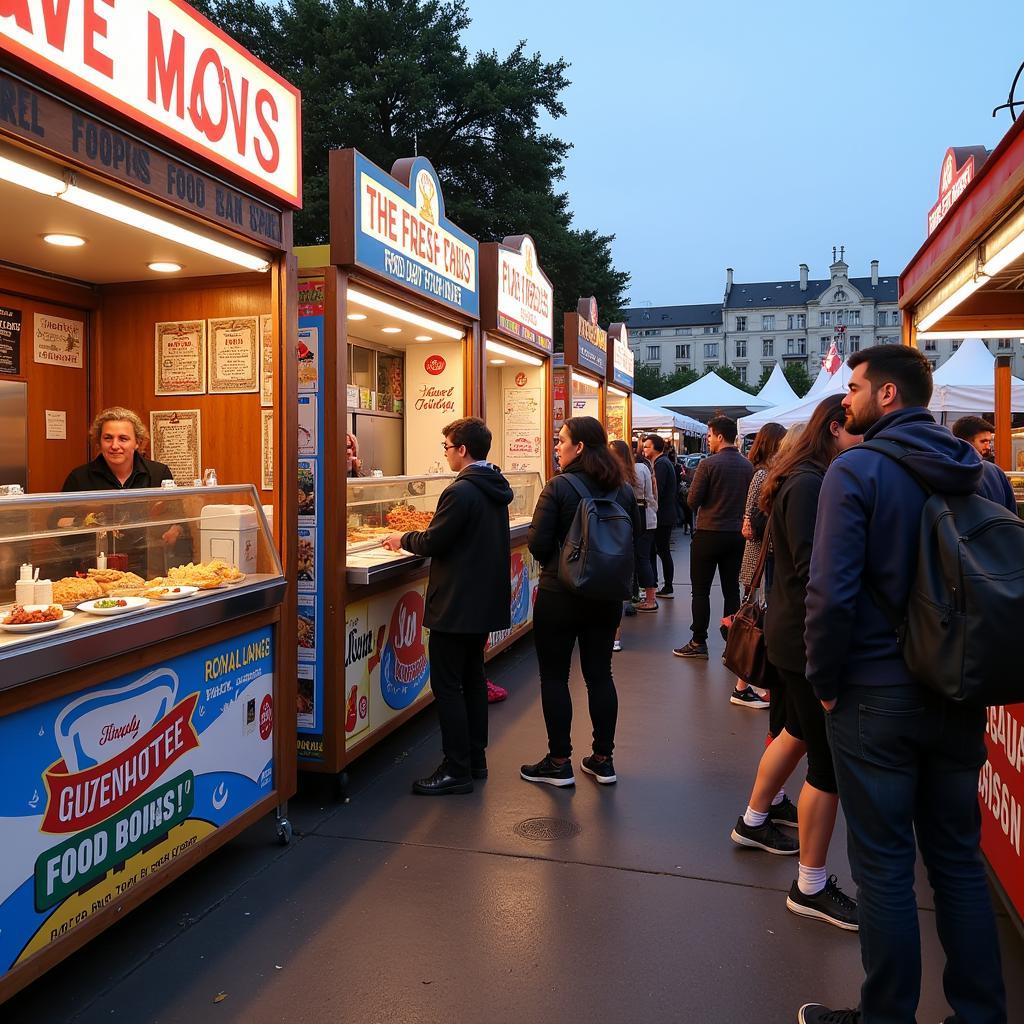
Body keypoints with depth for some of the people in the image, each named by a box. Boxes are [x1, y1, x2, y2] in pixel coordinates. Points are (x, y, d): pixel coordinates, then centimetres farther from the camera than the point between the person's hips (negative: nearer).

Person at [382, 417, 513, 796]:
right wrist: (415, 539, 18)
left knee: (447, 685, -1)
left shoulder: (461, 491, -21)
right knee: (473, 677, 17)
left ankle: (457, 770, 5)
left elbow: (433, 543, -18)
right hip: (486, 600, 10)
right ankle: (476, 759, 26)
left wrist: (403, 539, 2)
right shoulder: (495, 488, 8)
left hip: (457, 604, -10)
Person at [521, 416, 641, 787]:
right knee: (600, 674, 14)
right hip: (607, 597, 5)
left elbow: (538, 543, -16)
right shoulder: (624, 491, 2)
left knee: (554, 676, 7)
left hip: (559, 596, -5)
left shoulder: (559, 488, -15)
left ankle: (559, 763, 14)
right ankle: (603, 760, 23)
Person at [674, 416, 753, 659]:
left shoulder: (708, 464, -14)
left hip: (709, 534, -5)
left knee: (700, 590, 5)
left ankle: (699, 643, 9)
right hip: (737, 534, 5)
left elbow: (692, 501, -10)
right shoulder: (748, 466, 1)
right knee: (732, 589, 11)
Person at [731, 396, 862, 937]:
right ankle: (811, 886, 14)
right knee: (830, 761, -1)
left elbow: (805, 560, 8)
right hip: (809, 636, -11)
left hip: (790, 632, 11)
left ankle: (753, 821, 46)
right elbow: (813, 571, -25)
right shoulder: (809, 484, -20)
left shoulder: (806, 479, 10)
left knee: (799, 731, 27)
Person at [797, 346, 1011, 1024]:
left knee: (884, 867, 7)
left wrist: (825, 681, -8)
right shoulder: (980, 472, 5)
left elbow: (832, 590, -21)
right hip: (959, 699, 6)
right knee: (960, 861, 18)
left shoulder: (857, 470, -14)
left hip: (876, 697, -6)